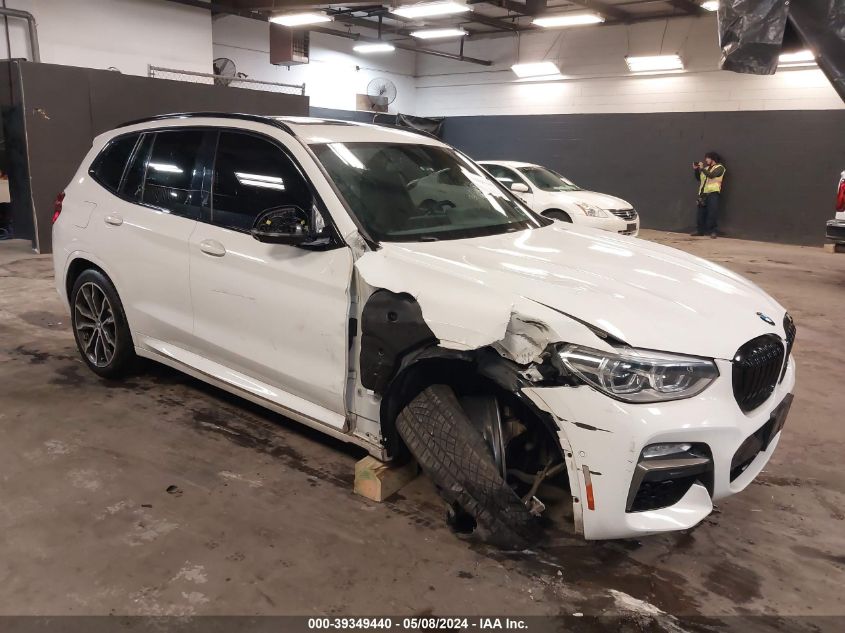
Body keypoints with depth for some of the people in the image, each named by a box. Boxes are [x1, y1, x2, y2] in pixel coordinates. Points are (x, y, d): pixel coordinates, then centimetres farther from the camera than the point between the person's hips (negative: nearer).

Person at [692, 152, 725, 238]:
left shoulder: (719, 167, -1)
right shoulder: (706, 168, 19)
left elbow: (711, 175, -17)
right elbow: (698, 178, 20)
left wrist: (702, 168, -11)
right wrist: (695, 169, 8)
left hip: (713, 193, -6)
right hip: (703, 193, 7)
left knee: (712, 213, -8)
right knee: (701, 212, 5)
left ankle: (712, 231, -6)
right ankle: (700, 230, 12)